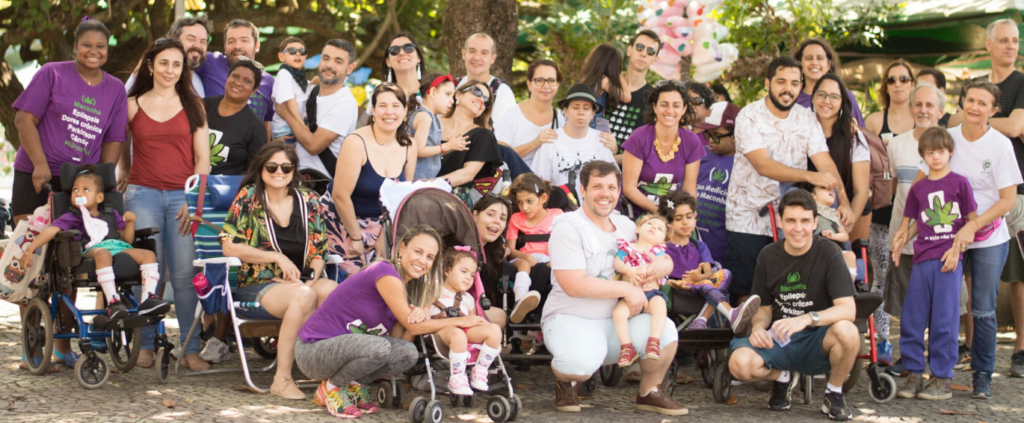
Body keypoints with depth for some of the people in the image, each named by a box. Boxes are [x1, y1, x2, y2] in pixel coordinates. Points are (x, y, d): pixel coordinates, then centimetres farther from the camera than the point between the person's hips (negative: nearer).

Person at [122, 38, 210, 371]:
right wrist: (128, 182, 8)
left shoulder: (193, 105, 11)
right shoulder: (132, 105, 10)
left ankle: (191, 348, -2)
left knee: (184, 274, -7)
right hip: (143, 194, 0)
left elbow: (202, 159, 7)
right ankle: (145, 345, 5)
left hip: (183, 195, 0)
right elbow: (120, 151, 17)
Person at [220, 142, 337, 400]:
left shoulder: (309, 201, 13)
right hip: (259, 285, -3)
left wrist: (312, 277, -9)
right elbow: (229, 246, -5)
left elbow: (319, 251, 12)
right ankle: (282, 379, -31)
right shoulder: (249, 198, 4)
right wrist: (278, 258, -10)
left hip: (303, 281, 3)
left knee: (332, 290, -33)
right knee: (303, 295, -37)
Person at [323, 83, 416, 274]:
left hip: (381, 222, 5)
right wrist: (356, 237, -13)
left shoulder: (408, 146, -3)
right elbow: (341, 196, -20)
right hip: (344, 220, -5)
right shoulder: (357, 143, -22)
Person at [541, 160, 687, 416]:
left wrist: (665, 264, -8)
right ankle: (565, 382, 4)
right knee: (583, 360, -37)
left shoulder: (625, 226, 11)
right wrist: (627, 289, -18)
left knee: (665, 330, -21)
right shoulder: (568, 227, -10)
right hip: (570, 319, -5)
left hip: (617, 320, 6)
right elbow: (574, 285, -20)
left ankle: (649, 393, 7)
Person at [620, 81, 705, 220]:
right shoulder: (639, 138, -9)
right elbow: (629, 187, -9)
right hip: (636, 215, -2)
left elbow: (689, 190, 5)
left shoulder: (691, 142, 1)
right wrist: (658, 211, -20)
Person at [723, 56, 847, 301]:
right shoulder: (749, 117, -9)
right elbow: (763, 165, -22)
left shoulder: (807, 120, 5)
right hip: (747, 219, -4)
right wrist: (810, 176, -33)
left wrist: (843, 202, -22)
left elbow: (826, 164, -5)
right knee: (746, 293, -1)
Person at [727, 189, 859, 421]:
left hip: (817, 343, -2)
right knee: (740, 363, -28)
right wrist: (758, 326, -14)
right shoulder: (768, 256, 3)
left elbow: (848, 309, -19)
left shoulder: (828, 252, -10)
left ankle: (834, 392, -4)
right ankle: (782, 377, 10)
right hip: (779, 341, 2)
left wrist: (806, 319, -36)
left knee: (846, 331, -36)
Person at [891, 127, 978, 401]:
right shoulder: (918, 188, 14)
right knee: (911, 318, 2)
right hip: (922, 258, 4)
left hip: (949, 259, -4)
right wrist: (902, 236, 0)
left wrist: (957, 248, -9)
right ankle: (914, 374, 12)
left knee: (944, 320, -4)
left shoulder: (959, 183, 3)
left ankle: (943, 378, 3)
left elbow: (973, 220, 2)